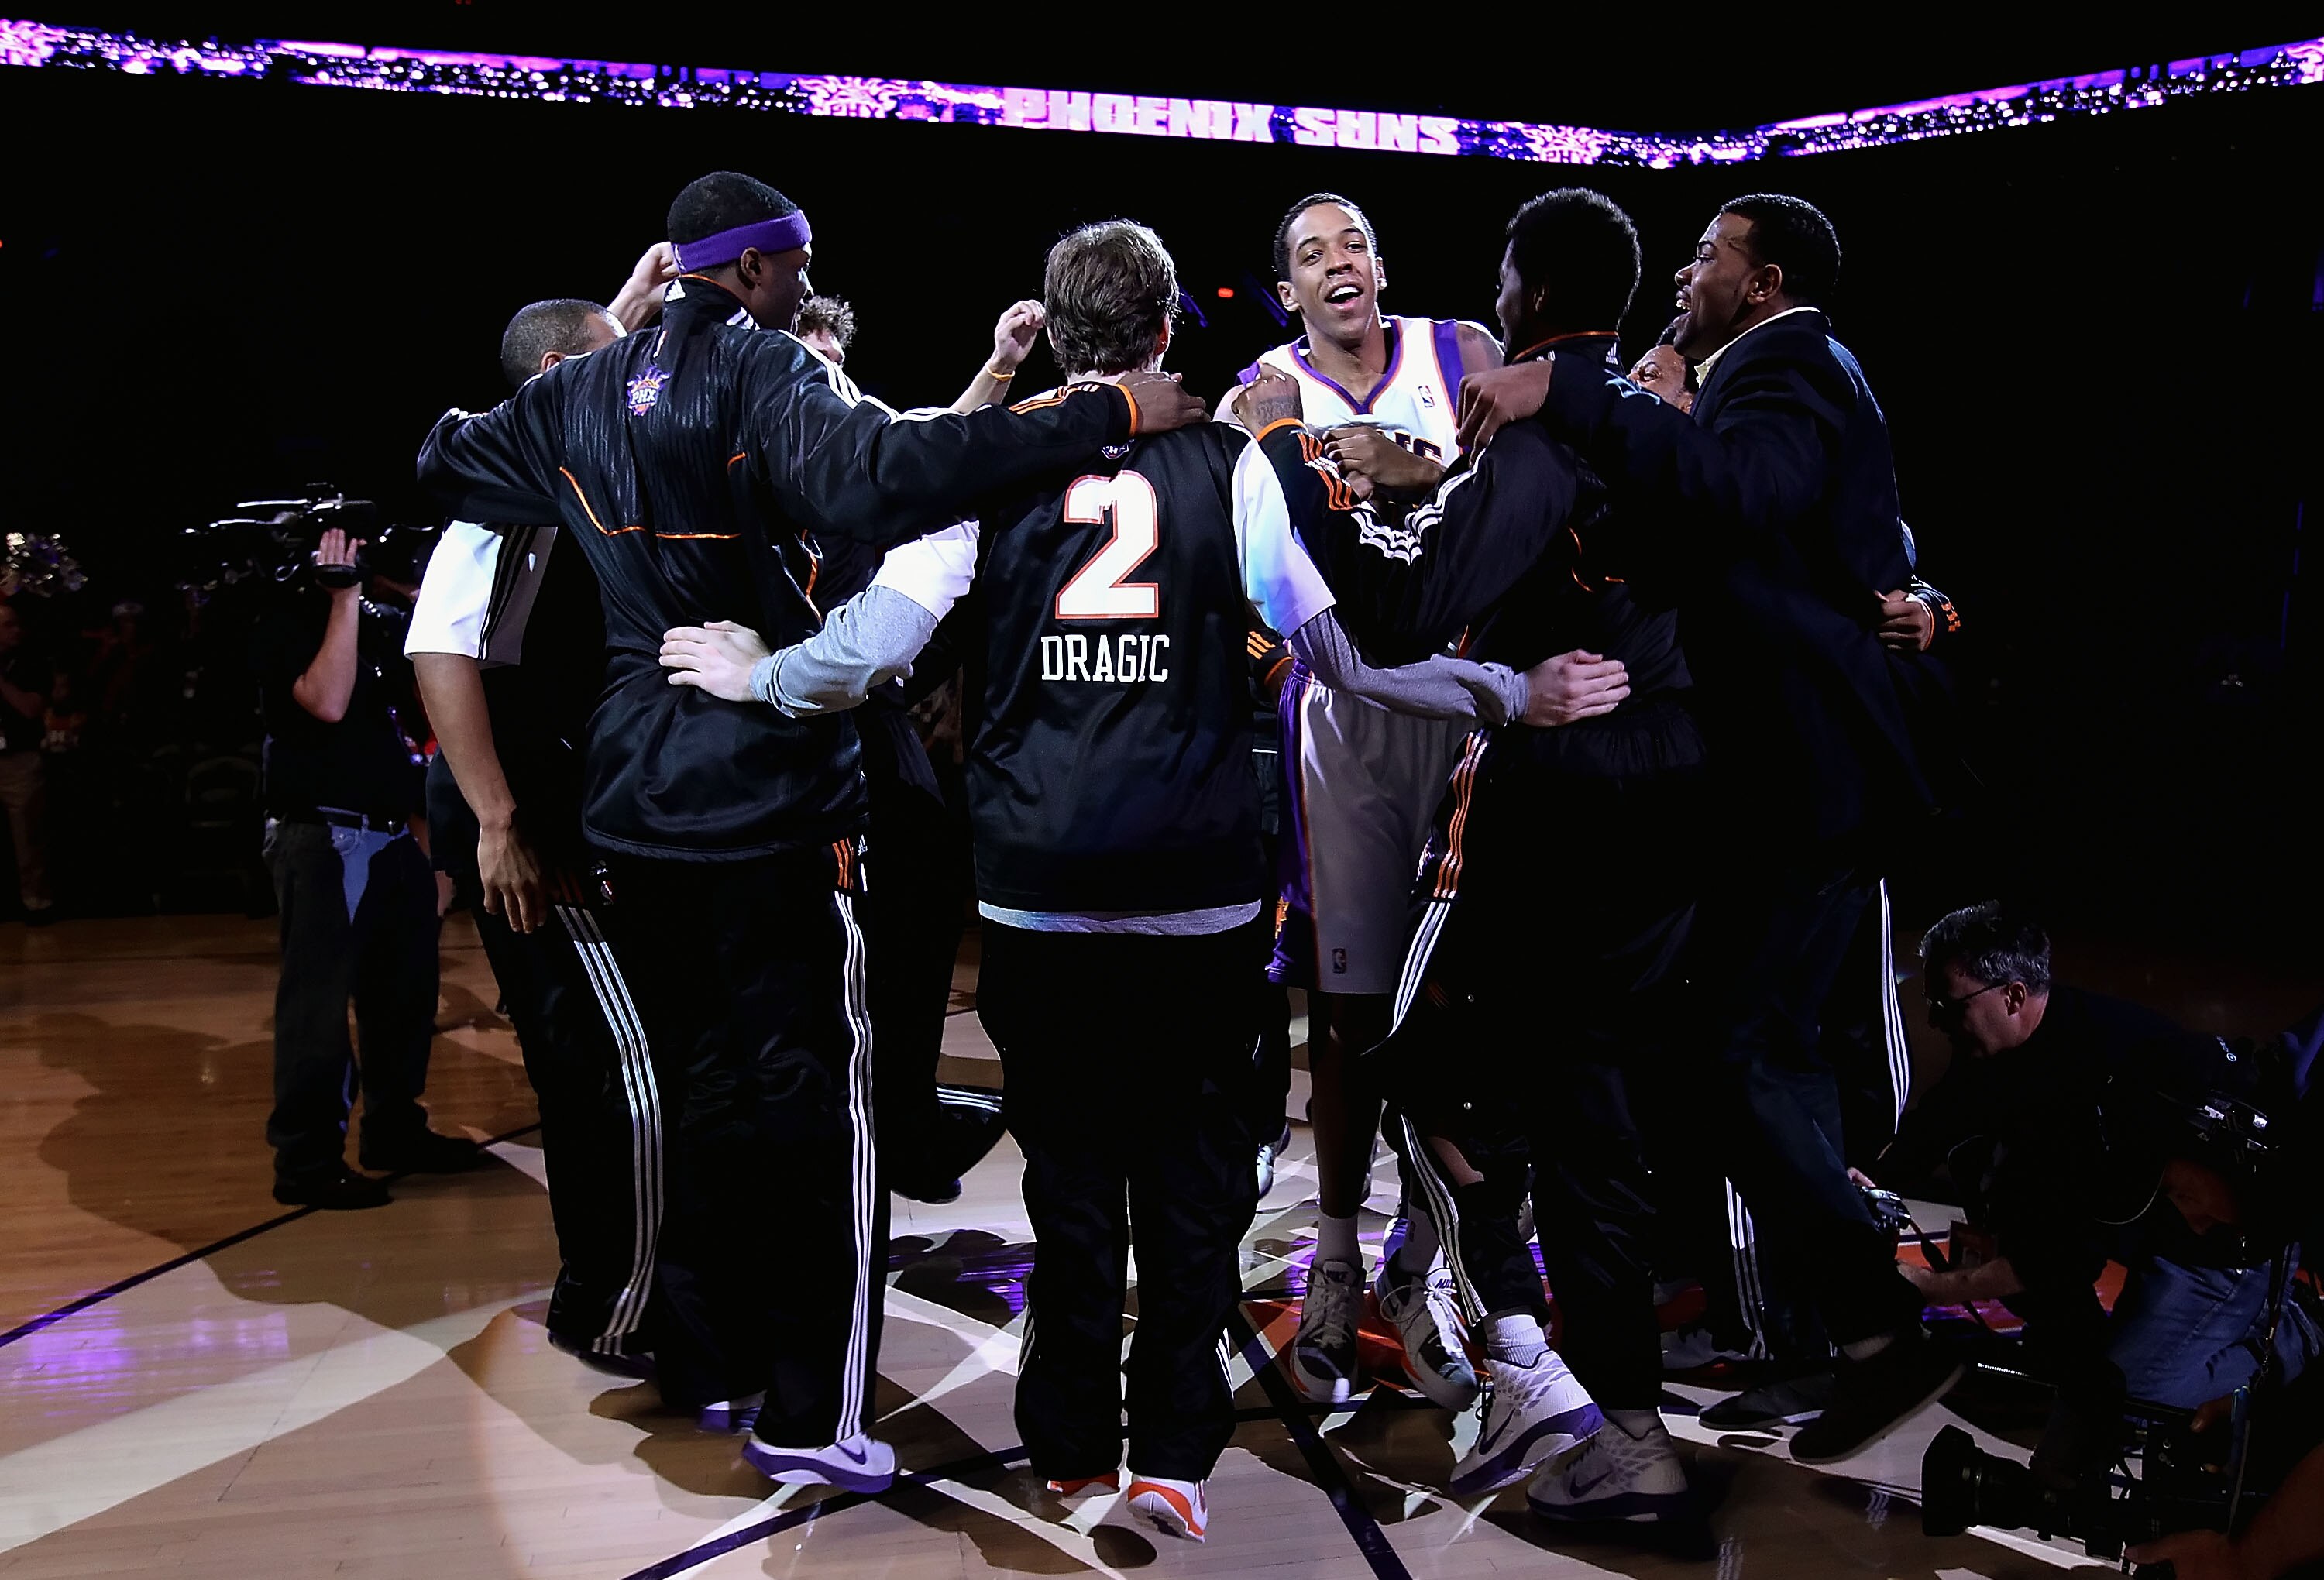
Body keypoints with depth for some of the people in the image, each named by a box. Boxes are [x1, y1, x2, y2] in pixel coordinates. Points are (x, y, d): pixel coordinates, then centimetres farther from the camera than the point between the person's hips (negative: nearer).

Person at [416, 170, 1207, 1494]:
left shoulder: (584, 393, 10)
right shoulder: (765, 373, -11)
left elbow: (450, 459, 23)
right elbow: (874, 477, -31)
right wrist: (1106, 416, -32)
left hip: (641, 808, 7)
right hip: (773, 801, -7)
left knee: (700, 1085, 19)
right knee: (817, 1103, 0)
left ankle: (705, 1352, 31)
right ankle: (811, 1415, 4)